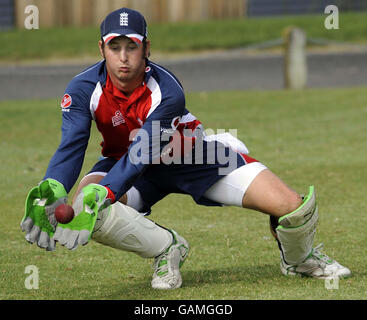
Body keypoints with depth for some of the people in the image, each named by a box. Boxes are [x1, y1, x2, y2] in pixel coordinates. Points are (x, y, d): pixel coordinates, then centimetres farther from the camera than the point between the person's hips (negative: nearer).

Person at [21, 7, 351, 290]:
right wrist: (51, 193, -52)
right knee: (83, 205, -33)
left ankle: (298, 259, 21)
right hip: (125, 163, 2)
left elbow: (141, 154, -39)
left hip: (190, 157, -2)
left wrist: (100, 196, -54)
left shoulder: (168, 92, -31)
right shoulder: (84, 89, -22)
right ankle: (165, 248, -6)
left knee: (292, 206, -18)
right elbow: (70, 147, -31)